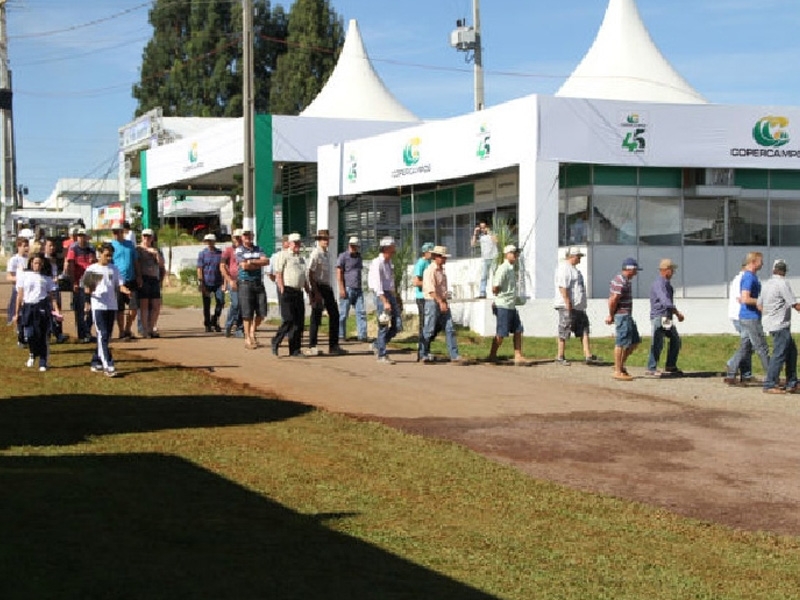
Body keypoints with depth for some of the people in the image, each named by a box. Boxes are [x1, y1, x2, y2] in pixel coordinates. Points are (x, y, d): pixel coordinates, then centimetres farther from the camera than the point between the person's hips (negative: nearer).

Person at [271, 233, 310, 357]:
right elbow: (278, 274, -8)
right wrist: (282, 290, -16)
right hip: (287, 291, -7)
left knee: (299, 322, 3)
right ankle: (276, 342, 6)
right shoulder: (284, 256, -1)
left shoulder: (301, 258, 21)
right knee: (289, 320, -12)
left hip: (298, 292, 7)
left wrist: (309, 292, 18)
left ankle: (295, 350, 8)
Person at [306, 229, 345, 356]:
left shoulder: (328, 254, 13)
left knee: (334, 315, 8)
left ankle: (333, 346, 14)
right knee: (316, 317, -3)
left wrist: (329, 288, 16)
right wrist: (316, 292, -21)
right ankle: (312, 347, 6)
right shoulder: (315, 254, -12)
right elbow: (310, 275, -17)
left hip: (327, 287, 8)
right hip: (318, 287, -8)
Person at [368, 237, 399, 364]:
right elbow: (377, 284, -21)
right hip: (382, 296, -8)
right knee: (384, 327, -3)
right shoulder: (377, 263, -13)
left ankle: (377, 345, 25)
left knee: (395, 327, 8)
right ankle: (382, 355, 6)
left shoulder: (389, 262, 13)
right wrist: (385, 302, -27)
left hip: (390, 295, 8)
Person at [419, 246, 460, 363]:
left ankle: (454, 355, -1)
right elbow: (431, 289, -21)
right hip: (432, 302, -8)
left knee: (449, 329, 1)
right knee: (429, 330, 0)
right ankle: (423, 354, 13)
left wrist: (444, 301, 19)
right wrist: (440, 302, -26)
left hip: (443, 302, 8)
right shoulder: (430, 270, -12)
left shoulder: (441, 270, 15)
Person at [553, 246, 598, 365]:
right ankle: (560, 357, 6)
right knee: (564, 333, -2)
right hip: (567, 307, -10)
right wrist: (568, 304, -25)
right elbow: (562, 287, -22)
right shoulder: (564, 268, -14)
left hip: (579, 307, 10)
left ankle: (588, 356, 5)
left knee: (584, 331, 6)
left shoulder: (573, 268, 19)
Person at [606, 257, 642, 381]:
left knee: (635, 341, 15)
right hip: (622, 315, -11)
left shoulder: (625, 280, 16)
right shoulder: (621, 282, -18)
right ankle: (618, 372, 1)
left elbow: (612, 300, 18)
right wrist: (611, 316, -11)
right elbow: (613, 300, -22)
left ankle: (620, 365, 21)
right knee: (621, 343, -5)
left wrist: (611, 315, 12)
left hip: (627, 316, 11)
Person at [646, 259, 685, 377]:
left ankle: (670, 367, 24)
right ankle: (651, 369, -12)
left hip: (667, 318, 10)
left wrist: (676, 312, 14)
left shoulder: (666, 283, 16)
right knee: (658, 343, -14)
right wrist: (678, 313, -22)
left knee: (675, 340, 16)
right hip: (659, 317, -10)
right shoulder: (658, 284, -17)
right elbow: (665, 302, -27)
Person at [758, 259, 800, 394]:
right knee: (779, 354, -8)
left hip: (770, 322, 9)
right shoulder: (783, 283, -13)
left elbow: (759, 306, 15)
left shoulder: (767, 283, 12)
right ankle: (769, 385, -9)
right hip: (780, 325, -9)